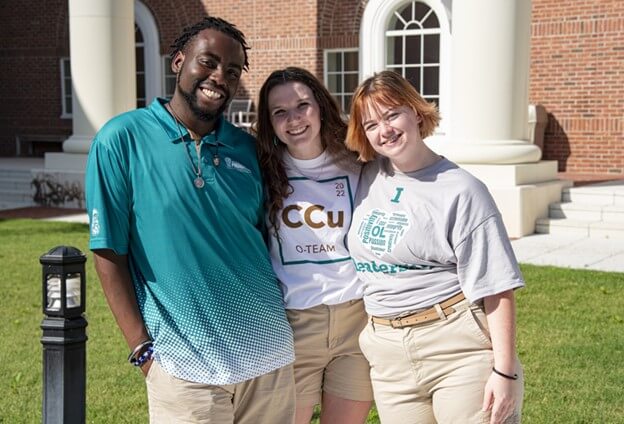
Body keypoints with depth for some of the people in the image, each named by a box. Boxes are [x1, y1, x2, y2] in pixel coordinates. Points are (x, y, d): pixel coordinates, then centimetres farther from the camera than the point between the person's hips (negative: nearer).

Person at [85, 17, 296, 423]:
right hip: (184, 366, -4)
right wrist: (142, 348, -9)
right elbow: (110, 253, -6)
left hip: (270, 352, 4)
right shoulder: (122, 139, -7)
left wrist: (279, 317, 5)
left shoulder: (248, 148, 4)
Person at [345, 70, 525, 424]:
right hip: (390, 357, 5)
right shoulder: (367, 176, 6)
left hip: (460, 349, -5)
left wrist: (505, 371, -14)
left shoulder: (460, 191, -8)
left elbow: (497, 287, -10)